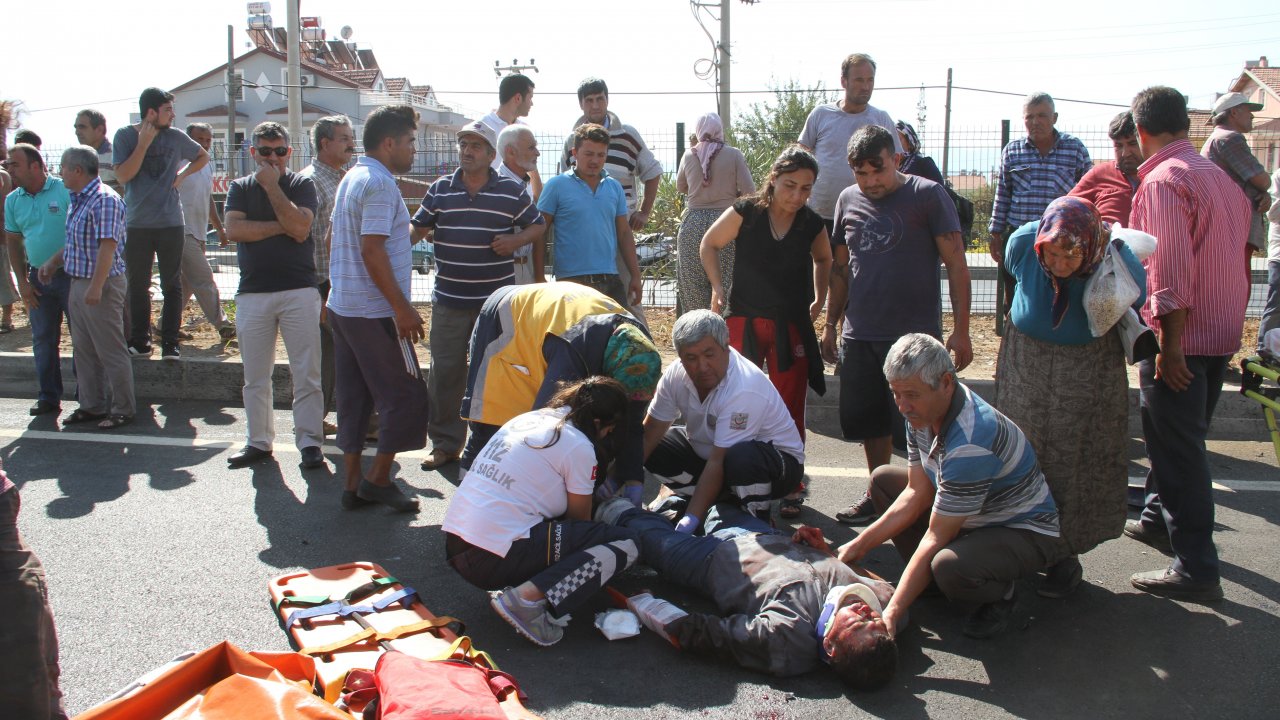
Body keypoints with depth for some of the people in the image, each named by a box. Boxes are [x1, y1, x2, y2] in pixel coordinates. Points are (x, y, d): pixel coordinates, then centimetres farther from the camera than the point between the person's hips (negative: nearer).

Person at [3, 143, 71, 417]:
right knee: (43, 340, 9)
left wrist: (58, 262, -10)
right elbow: (13, 242, 13)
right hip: (37, 279, 5)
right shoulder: (13, 200, 7)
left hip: (69, 274, -5)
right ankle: (49, 397, 18)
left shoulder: (66, 191, -10)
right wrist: (22, 281, 7)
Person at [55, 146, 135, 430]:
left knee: (111, 351, -2)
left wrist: (96, 287, -25)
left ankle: (123, 409, 7)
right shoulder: (77, 200, 14)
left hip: (101, 284, -10)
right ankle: (91, 406, 24)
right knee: (83, 351, 14)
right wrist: (53, 262, 18)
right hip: (78, 283, 10)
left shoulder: (105, 199, -17)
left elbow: (107, 246, -23)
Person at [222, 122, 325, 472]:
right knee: (255, 376, 8)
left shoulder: (301, 185, 6)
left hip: (299, 291, -2)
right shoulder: (240, 187, 12)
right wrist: (279, 226, -7)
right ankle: (258, 441, 20)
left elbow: (300, 228, -11)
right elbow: (233, 230, -5)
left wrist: (272, 185, -7)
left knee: (307, 374, -4)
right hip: (252, 293, 2)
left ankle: (310, 442, 3)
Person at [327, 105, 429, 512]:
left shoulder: (352, 178, 15)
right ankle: (378, 479, 6)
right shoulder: (380, 185, -15)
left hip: (343, 307, 10)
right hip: (375, 312, -10)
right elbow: (372, 251, -22)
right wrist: (402, 308, -21)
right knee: (406, 398, 0)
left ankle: (352, 484, 18)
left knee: (354, 398, 12)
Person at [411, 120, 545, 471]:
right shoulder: (439, 190, 7)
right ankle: (445, 443, 17)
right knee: (445, 372, 4)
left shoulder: (512, 191, 2)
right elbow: (417, 227, 12)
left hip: (497, 300, -1)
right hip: (449, 300, 2)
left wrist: (515, 240, -9)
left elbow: (537, 225, 10)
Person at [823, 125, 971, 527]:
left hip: (915, 335, -5)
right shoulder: (848, 200, 9)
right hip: (859, 335, 5)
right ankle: (878, 496, 27)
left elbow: (956, 265, -6)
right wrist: (831, 324, 15)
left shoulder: (928, 195, -6)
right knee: (869, 422, 12)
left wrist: (960, 331, -10)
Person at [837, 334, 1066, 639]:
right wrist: (860, 544, -7)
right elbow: (917, 493, -2)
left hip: (1027, 533, -9)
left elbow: (936, 537, -32)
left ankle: (1002, 592, -2)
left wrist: (892, 612, -30)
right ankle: (929, 577, 7)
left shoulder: (970, 442, -36)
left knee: (950, 568, -38)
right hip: (972, 517, 9)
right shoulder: (925, 410, -8)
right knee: (883, 478, 7)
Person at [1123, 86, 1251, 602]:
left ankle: (1196, 569, 1)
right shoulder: (1219, 176, 13)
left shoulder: (1162, 180, -15)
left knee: (1179, 448, -3)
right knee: (1176, 435, 23)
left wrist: (1169, 344, -22)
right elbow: (1235, 254, 16)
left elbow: (1171, 268, -23)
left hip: (1181, 335, -9)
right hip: (1222, 332, 9)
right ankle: (1160, 519, 40)